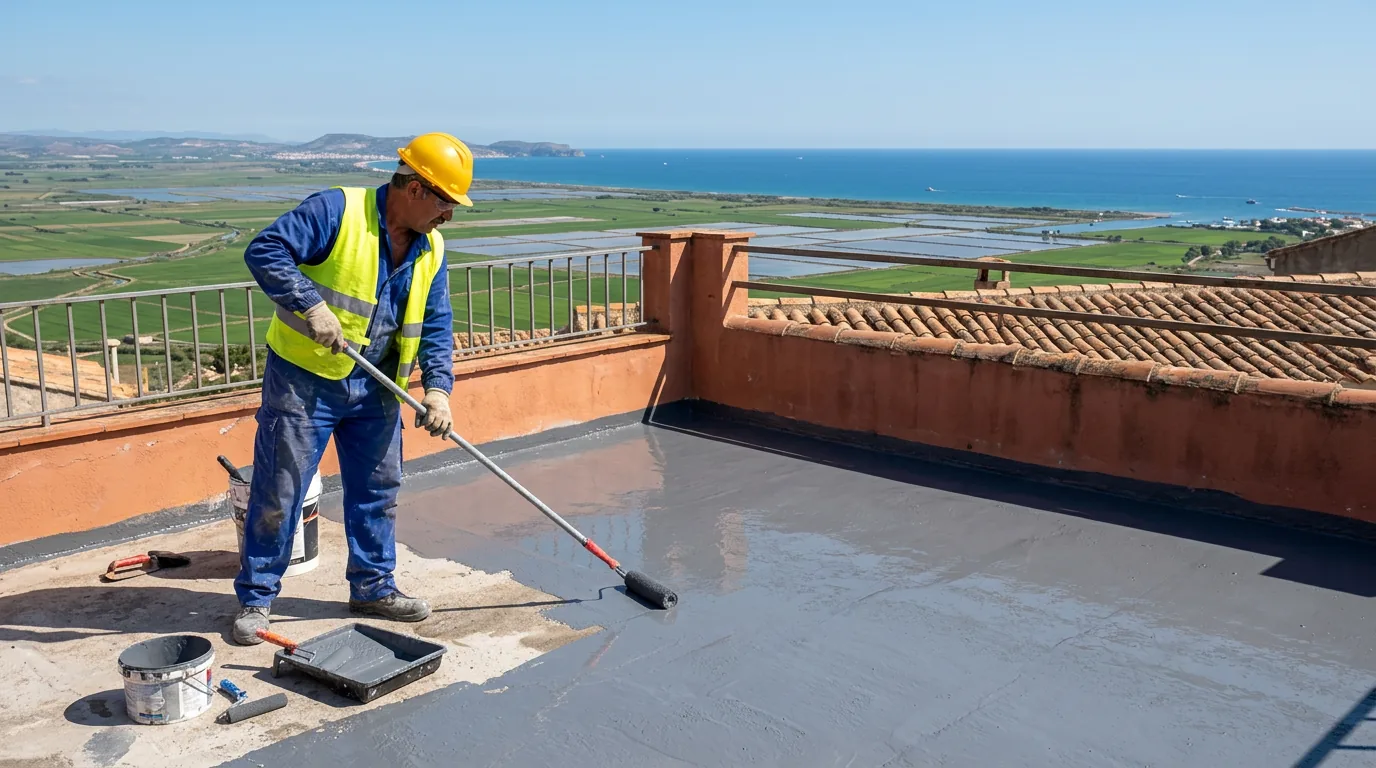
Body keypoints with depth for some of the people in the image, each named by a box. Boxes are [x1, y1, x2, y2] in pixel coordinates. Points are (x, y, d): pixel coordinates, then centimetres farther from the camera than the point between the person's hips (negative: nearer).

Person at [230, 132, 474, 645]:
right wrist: (312, 306, -30)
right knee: (278, 491, 1)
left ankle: (372, 586, 29)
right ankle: (255, 597, 15)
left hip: (375, 387, 7)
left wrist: (437, 387, -8)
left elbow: (435, 326, 6)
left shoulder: (431, 250, 4)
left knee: (378, 488, 13)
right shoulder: (337, 211, -17)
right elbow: (264, 251, -22)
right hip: (303, 378, -6)